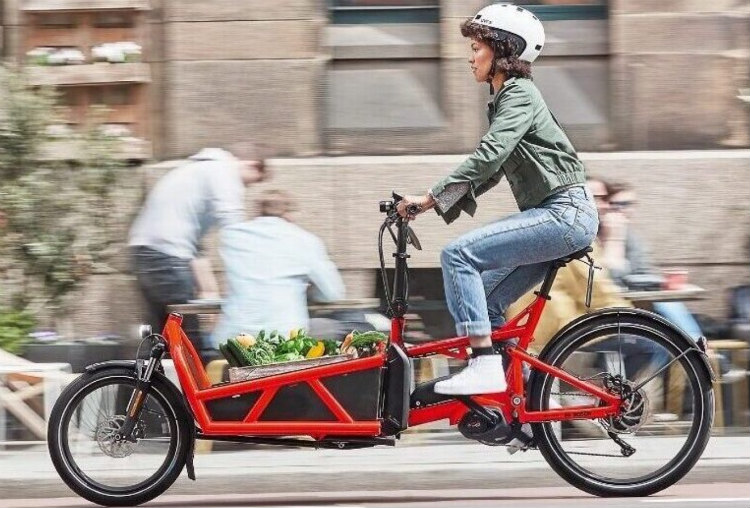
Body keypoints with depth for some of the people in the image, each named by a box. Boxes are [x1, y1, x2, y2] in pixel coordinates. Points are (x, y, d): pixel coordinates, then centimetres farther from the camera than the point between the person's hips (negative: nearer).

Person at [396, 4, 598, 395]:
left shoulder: (519, 95, -9)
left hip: (565, 213, -10)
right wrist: (437, 203, 11)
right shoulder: (505, 98, 22)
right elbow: (490, 171, 22)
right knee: (485, 301, 9)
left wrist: (430, 197, -22)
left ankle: (485, 366, -23)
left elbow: (487, 158, -22)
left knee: (458, 255, -19)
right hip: (555, 217, 10)